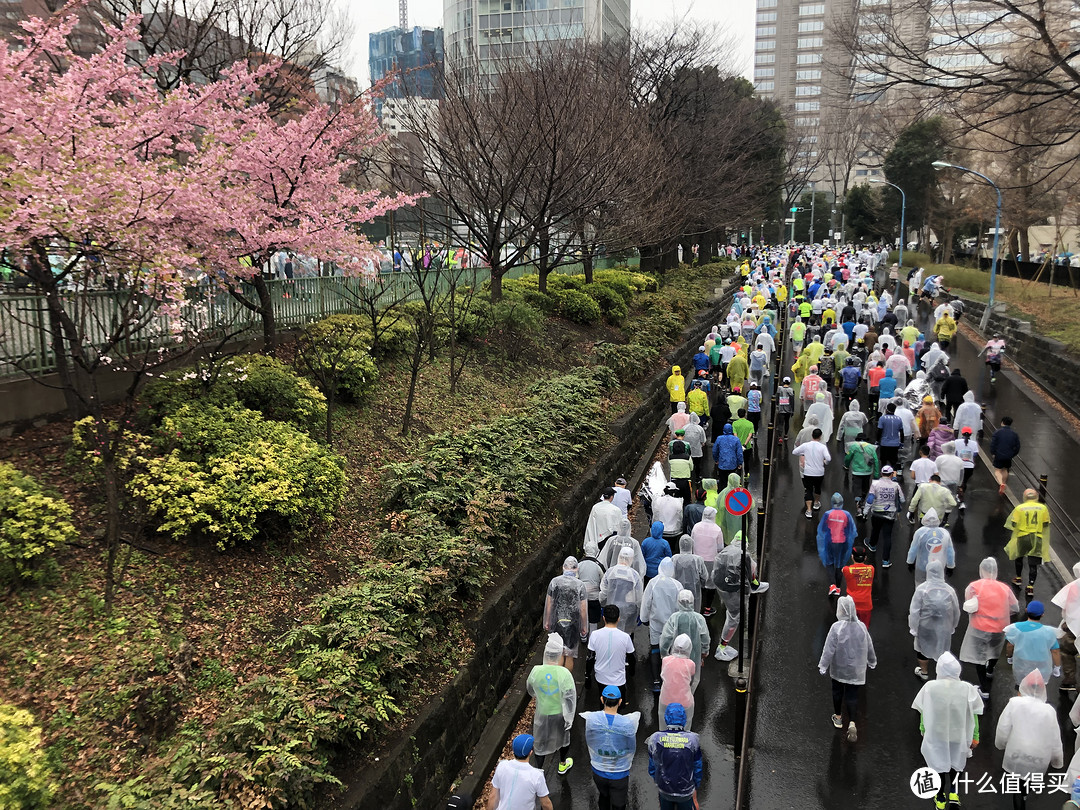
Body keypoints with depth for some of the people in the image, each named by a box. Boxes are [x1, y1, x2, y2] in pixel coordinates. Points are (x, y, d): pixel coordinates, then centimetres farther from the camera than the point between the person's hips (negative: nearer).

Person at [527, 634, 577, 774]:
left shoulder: (536, 670, -20)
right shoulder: (564, 673, -25)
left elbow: (529, 687, 2)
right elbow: (570, 697, -20)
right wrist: (570, 718, -8)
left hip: (542, 713, 0)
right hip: (560, 713, 0)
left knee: (540, 741, 18)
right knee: (563, 736, 27)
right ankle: (563, 765, 47)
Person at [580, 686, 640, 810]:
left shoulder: (590, 719, -22)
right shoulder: (628, 723, -25)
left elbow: (588, 743, -5)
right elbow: (632, 749, -9)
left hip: (598, 771, 2)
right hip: (620, 774, -2)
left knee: (604, 796, 31)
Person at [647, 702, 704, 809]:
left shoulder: (655, 738, -14)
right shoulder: (692, 739, -16)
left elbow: (652, 765, -3)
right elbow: (698, 767, -5)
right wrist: (695, 787, 11)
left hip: (664, 790, 1)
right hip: (686, 792, -1)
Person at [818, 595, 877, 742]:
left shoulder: (836, 627, -21)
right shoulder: (861, 627, -9)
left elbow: (829, 649, -19)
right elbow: (869, 646, 4)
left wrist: (823, 665, -10)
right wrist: (872, 661, 21)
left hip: (838, 669, -2)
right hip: (856, 669, 2)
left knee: (837, 691, 18)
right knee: (852, 694, 9)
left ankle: (838, 717, 34)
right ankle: (852, 723, -4)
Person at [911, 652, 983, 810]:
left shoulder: (929, 687, -19)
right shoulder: (967, 689, -18)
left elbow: (923, 712, -7)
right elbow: (973, 715, -9)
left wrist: (923, 730, 10)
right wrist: (975, 736, 5)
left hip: (936, 735, 0)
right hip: (959, 735, 1)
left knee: (939, 765, 20)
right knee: (956, 762, 31)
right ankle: (953, 792, 37)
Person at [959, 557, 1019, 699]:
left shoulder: (973, 587, -15)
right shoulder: (1005, 588, -5)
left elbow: (970, 608, -14)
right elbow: (1015, 608, 0)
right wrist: (1000, 614, 14)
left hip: (980, 628, -4)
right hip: (999, 629, 4)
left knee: (979, 656, 8)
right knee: (995, 649, 31)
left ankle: (984, 690, 10)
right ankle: (990, 670, 59)